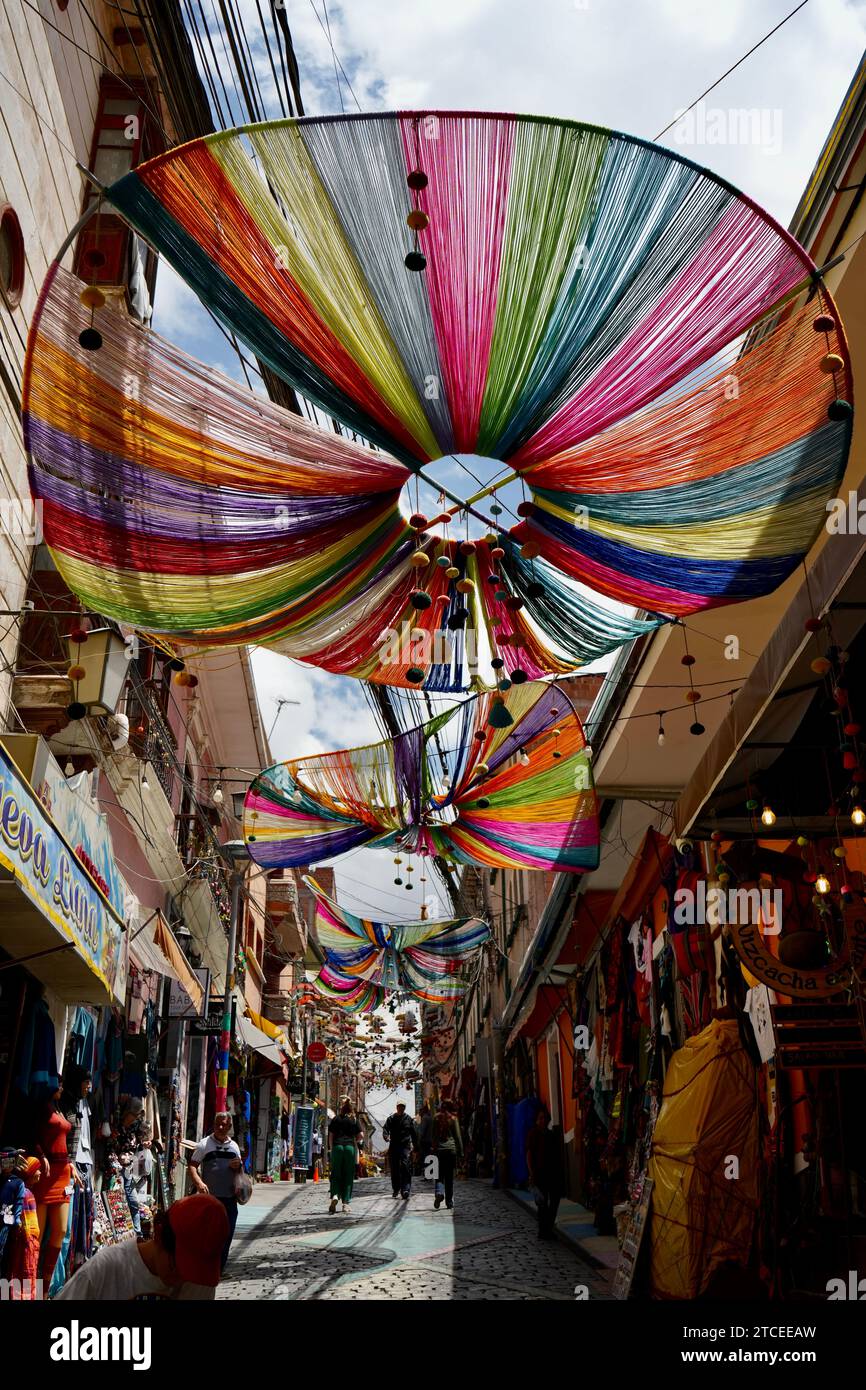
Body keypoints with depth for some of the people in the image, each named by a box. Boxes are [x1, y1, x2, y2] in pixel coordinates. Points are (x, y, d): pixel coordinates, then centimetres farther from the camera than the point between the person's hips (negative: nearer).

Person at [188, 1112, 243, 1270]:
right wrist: (199, 1182, -22)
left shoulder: (234, 1146, 12)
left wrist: (239, 1166, -2)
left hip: (230, 1198, 4)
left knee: (227, 1234, 7)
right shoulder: (205, 1144, -1)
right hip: (209, 1197, -4)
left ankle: (219, 1268, 20)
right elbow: (192, 1165, -5)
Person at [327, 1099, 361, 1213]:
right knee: (348, 1176, 6)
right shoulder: (354, 1120, 5)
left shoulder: (336, 1119, 6)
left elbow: (331, 1135, 3)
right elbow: (360, 1136, 2)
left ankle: (334, 1196, -19)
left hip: (337, 1147, 0)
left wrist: (332, 1148, 9)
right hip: (350, 1147, 0)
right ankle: (345, 1203, 6)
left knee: (335, 1175, 5)